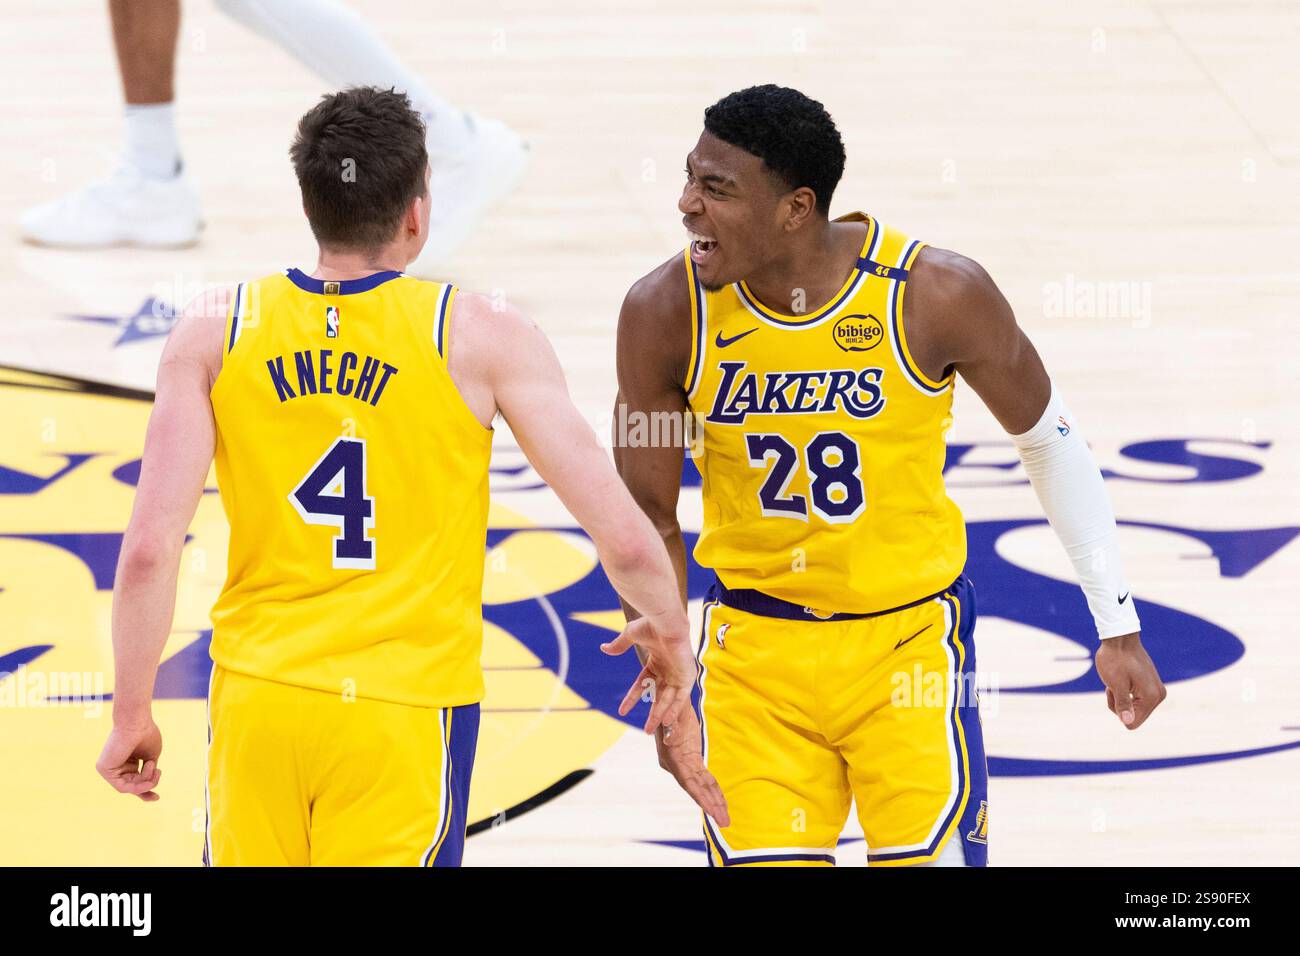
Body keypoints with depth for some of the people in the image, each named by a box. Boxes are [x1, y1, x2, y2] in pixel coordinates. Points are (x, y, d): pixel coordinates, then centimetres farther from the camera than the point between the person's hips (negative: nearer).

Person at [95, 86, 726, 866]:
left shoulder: (215, 332, -1)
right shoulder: (481, 336, -6)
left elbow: (149, 550, -6)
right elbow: (623, 537, -6)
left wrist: (132, 714, 5)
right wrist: (670, 633, 14)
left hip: (258, 697, 3)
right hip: (406, 713, -2)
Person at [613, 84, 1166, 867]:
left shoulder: (935, 295, -17)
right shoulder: (666, 312, -13)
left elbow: (1049, 439, -1)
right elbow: (649, 516, -1)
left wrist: (1119, 627, 1)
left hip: (909, 636, -1)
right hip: (754, 647, 1)